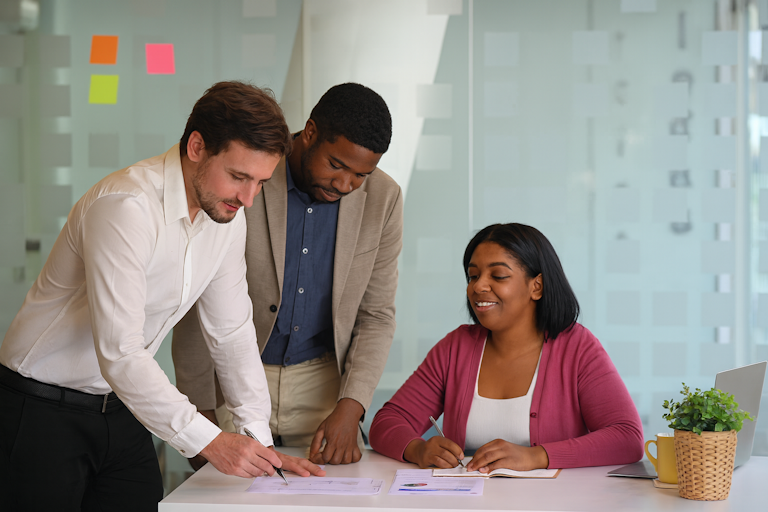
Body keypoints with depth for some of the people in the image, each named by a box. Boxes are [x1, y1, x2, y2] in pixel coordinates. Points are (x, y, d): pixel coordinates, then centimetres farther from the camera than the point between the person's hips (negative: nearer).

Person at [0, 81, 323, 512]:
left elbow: (232, 331, 5)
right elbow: (120, 354, -30)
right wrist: (210, 441, -31)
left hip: (120, 410, 7)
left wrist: (259, 439, -2)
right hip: (42, 411, -7)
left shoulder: (229, 215, -1)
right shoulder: (125, 206, -27)